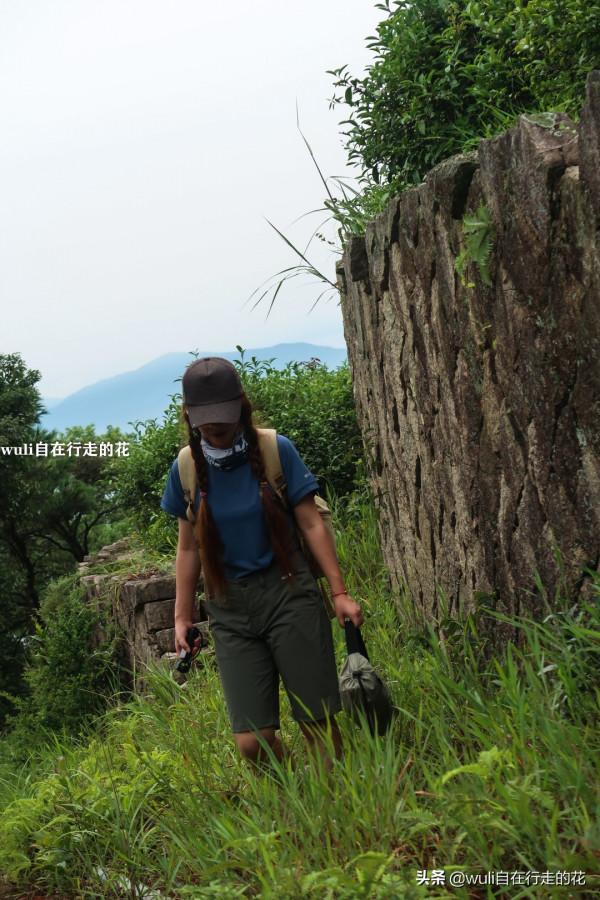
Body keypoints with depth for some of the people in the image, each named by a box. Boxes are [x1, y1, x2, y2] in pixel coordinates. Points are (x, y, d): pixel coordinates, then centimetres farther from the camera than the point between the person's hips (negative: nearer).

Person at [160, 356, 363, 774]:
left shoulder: (277, 450, -4)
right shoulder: (186, 469, 3)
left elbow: (311, 524, -1)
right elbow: (189, 548, 12)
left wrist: (340, 592, -4)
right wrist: (183, 617, 12)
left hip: (289, 594, -2)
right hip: (230, 609, 2)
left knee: (319, 723, -3)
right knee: (252, 743, -5)